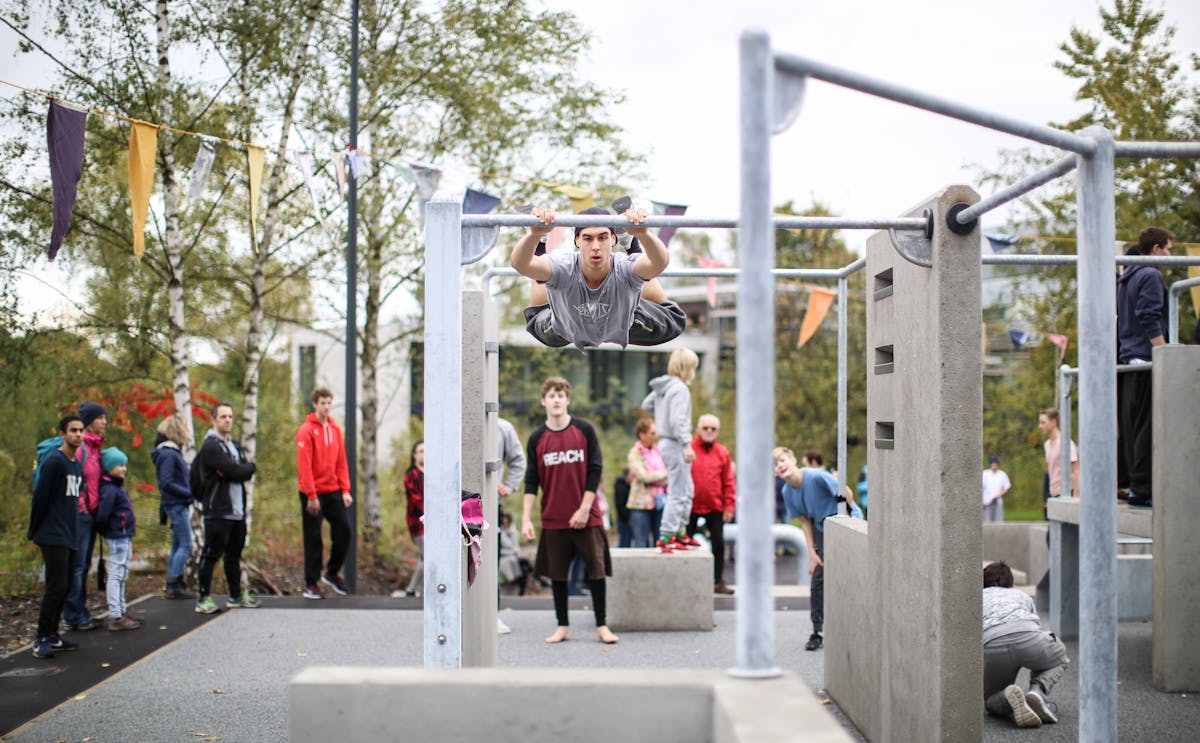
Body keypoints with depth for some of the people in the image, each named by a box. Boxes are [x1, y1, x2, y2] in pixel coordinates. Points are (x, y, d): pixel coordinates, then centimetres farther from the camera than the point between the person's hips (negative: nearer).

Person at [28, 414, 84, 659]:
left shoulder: (78, 465, 15)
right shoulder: (54, 461, -11)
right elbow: (39, 498, -10)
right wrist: (34, 533, -6)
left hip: (70, 537, 8)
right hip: (54, 536, -8)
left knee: (64, 586, 9)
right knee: (56, 586, -10)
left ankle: (52, 635, 16)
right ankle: (42, 639, -5)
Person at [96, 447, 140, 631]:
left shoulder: (117, 487, 14)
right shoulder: (109, 489, -17)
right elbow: (102, 515, -23)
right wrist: (104, 530, -7)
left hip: (124, 537, 10)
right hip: (117, 537, -10)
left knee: (120, 576, 17)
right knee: (116, 575, -7)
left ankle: (121, 612, 27)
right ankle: (115, 617, -5)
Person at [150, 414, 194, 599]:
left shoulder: (172, 452, 15)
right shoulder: (168, 454, -15)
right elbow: (166, 483, -20)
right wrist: (190, 493, -18)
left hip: (178, 505, 10)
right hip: (177, 505, -10)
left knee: (177, 545, 12)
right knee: (185, 545, -8)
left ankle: (172, 586, 17)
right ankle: (174, 585, -8)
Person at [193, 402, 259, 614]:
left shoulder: (234, 445, 19)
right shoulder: (211, 446, -10)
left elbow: (246, 474, 10)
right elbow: (235, 471, -20)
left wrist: (239, 471, -10)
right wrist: (250, 467, -3)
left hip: (238, 510, 8)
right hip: (217, 511, -8)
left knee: (234, 554, 15)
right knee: (211, 554, -4)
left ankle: (236, 595, 24)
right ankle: (203, 598, 1)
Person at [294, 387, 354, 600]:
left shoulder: (335, 429, 9)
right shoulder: (307, 430, -10)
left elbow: (341, 461, 10)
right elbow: (304, 466, -14)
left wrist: (345, 490, 2)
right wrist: (311, 496, -17)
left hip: (333, 492, 5)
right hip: (313, 494, -5)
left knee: (344, 532, 2)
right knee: (313, 539, 1)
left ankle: (331, 573, 21)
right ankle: (311, 584, 11)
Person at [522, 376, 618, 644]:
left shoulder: (584, 430, -1)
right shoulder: (537, 439, 3)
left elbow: (595, 470, -2)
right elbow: (531, 481, 3)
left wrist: (584, 509, -8)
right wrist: (526, 518, -6)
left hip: (586, 518, -1)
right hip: (553, 520, 2)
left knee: (596, 569, 0)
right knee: (556, 573, 6)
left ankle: (601, 626, 10)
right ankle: (562, 627, 17)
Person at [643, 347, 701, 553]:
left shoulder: (662, 387, 10)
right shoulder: (679, 388, -17)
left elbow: (646, 405, 25)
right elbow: (678, 421, -25)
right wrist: (687, 445, -27)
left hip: (667, 442, 10)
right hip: (675, 444, -10)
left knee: (686, 491, 20)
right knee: (678, 494, -6)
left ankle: (680, 532, 28)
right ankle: (665, 538, -4)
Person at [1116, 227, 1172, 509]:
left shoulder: (1125, 278, 21)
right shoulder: (1151, 275, -8)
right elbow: (1150, 319, -17)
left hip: (1127, 360, 10)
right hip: (1146, 360, -10)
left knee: (1132, 426, 10)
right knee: (1149, 427, -9)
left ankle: (1135, 486, 12)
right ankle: (1143, 490, -11)